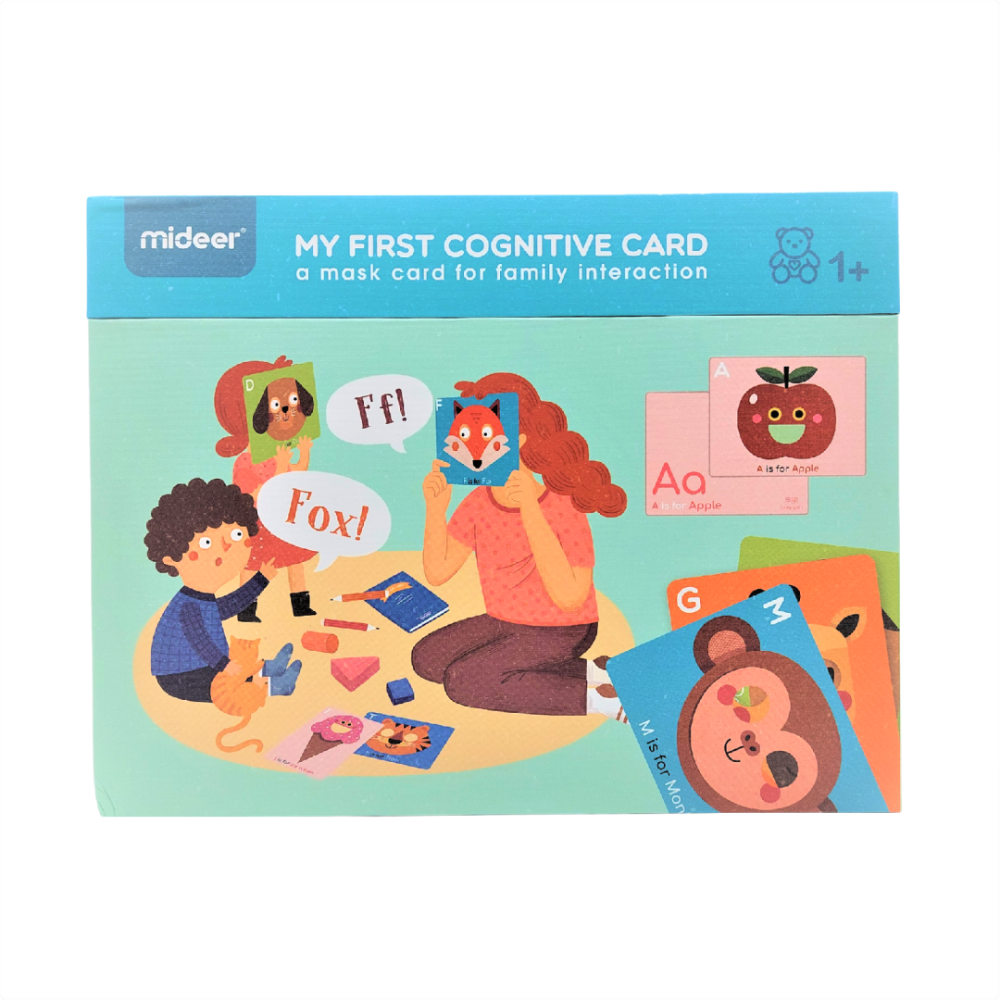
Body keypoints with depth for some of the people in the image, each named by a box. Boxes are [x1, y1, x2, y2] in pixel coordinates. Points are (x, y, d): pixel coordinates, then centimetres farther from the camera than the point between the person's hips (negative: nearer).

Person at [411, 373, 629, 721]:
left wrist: (529, 511, -39)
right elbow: (437, 573, -5)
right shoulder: (479, 502, -8)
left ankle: (595, 697, -11)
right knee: (426, 658, -2)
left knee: (462, 681, -19)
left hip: (561, 633, -8)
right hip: (503, 623, 8)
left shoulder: (564, 510, -25)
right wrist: (436, 508, -20)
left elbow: (570, 598, -36)